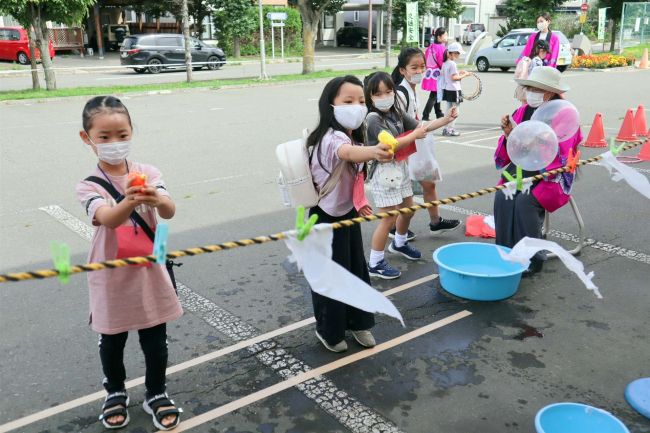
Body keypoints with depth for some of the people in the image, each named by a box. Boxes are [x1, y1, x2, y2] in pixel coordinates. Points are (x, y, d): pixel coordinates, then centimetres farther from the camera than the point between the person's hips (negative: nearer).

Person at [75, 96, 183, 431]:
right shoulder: (89, 187, -11)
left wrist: (157, 199, -46)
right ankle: (115, 393, 42)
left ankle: (156, 394, 34)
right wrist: (130, 201, -52)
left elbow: (169, 212, -22)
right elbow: (108, 218, -30)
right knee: (112, 342, 17)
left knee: (156, 342, 11)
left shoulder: (148, 174, -6)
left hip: (149, 274, 1)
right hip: (112, 279, 0)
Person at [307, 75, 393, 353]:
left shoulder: (352, 136, 1)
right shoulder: (331, 138, -29)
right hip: (328, 218, -8)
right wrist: (373, 152, -73)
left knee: (357, 270, 17)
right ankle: (328, 331, 28)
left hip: (348, 213, 8)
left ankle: (357, 323, 36)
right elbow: (348, 153, -54)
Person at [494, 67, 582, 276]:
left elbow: (559, 159, -14)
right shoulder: (522, 111, 7)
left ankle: (531, 259, -15)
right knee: (502, 197, -24)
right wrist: (508, 134, -10)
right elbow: (506, 156, 10)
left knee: (525, 201, -29)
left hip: (551, 175, -4)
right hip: (520, 169, 4)